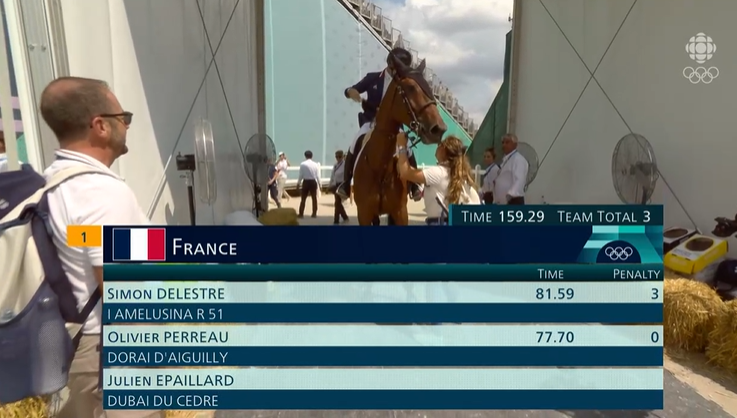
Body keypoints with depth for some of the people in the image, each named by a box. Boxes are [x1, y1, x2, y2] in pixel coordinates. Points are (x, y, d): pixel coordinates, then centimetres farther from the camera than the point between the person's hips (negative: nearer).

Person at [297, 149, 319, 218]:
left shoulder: (303, 164, -8)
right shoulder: (315, 164, -1)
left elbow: (301, 175, -7)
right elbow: (318, 176, 1)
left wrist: (298, 183, 6)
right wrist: (319, 184, 12)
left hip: (306, 182, -2)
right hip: (313, 182, 2)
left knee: (303, 198, 6)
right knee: (314, 198, 10)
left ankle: (301, 213, 7)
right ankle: (314, 213, 14)